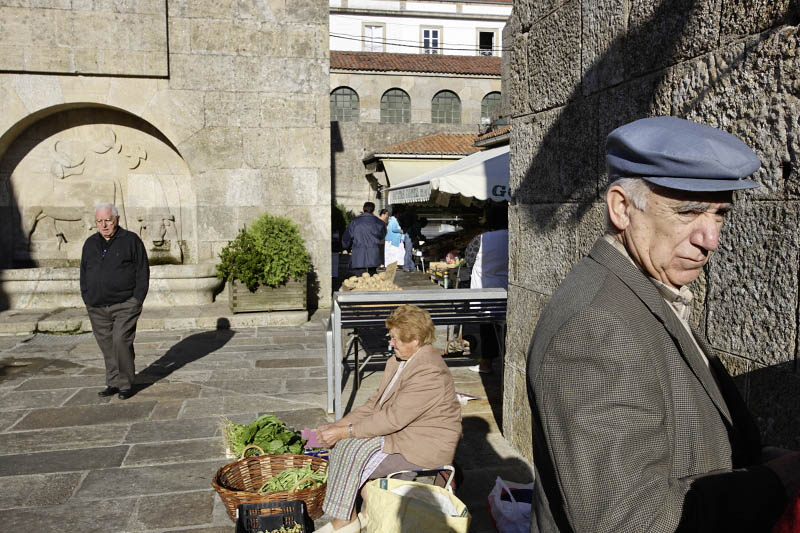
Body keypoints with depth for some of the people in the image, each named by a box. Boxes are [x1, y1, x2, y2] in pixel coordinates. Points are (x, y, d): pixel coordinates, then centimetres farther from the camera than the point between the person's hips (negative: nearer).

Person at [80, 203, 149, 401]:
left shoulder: (131, 240, 0)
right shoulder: (90, 244, 14)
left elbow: (142, 272, -1)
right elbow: (84, 274, 19)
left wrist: (136, 300, -8)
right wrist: (87, 299, 8)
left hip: (125, 305, -5)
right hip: (97, 308, 5)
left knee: (121, 342, -12)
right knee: (107, 347, 7)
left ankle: (126, 384, -1)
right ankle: (113, 383, 16)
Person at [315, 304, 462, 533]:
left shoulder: (428, 373, -25)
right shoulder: (399, 361, 6)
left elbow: (393, 418, -26)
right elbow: (375, 403, 8)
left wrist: (344, 432, -22)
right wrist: (338, 425, -4)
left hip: (426, 446, -9)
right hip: (401, 432, 10)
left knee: (354, 452, -17)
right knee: (343, 443, -4)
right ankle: (367, 512, 4)